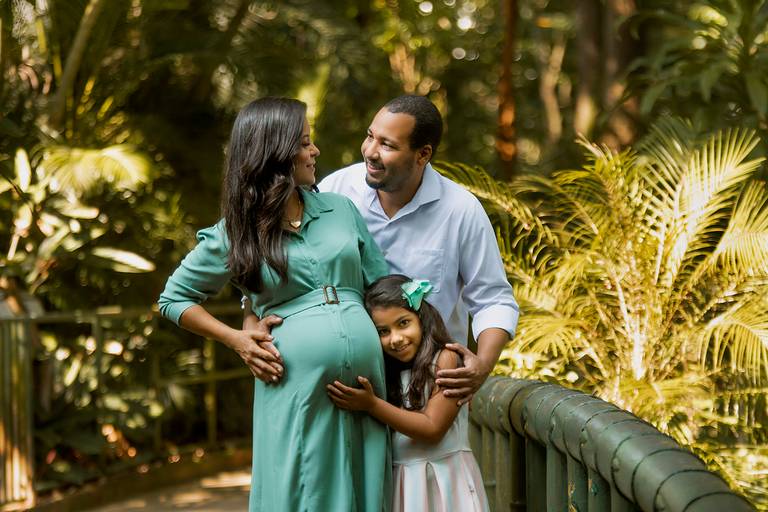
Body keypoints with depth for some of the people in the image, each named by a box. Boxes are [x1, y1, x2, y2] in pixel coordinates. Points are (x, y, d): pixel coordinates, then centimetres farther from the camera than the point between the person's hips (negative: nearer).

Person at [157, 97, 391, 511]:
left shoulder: (340, 209, 13)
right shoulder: (235, 233, 4)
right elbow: (173, 298, 15)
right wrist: (235, 339, 2)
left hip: (365, 380, 3)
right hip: (295, 389, -3)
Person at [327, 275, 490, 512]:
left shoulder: (445, 359, -11)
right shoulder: (386, 370, 6)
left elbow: (432, 429, -16)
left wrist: (371, 405, -18)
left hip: (442, 477, -4)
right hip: (401, 481, 4)